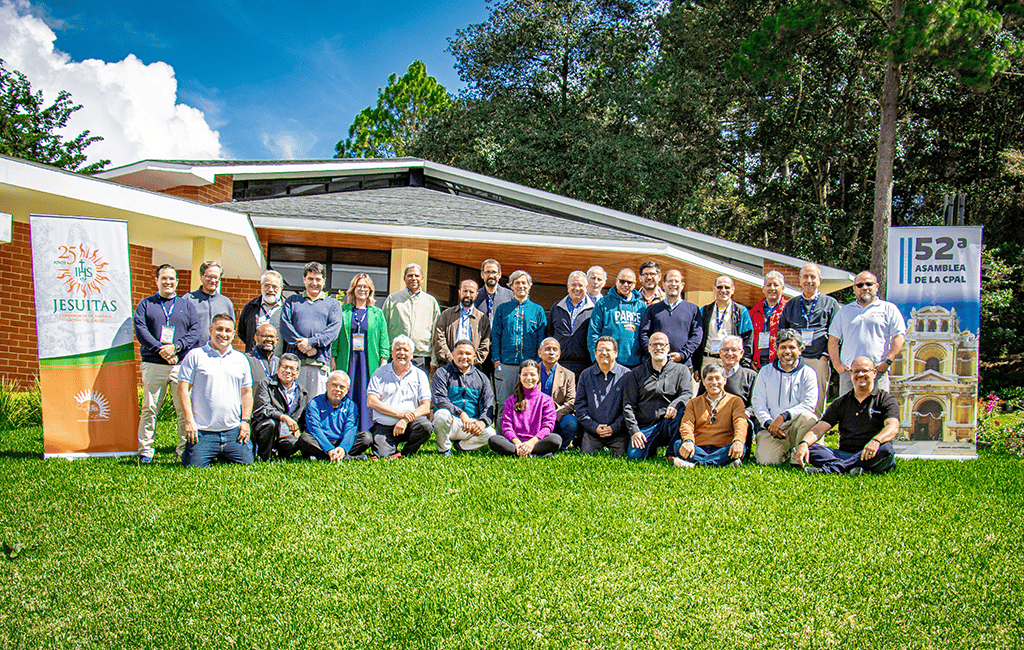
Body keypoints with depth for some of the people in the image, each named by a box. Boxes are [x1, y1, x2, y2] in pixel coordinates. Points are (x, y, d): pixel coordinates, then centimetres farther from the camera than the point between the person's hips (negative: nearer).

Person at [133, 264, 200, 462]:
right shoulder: (145, 304, 13)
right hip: (153, 364, -1)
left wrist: (176, 347, -11)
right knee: (149, 408, -2)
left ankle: (185, 449, 6)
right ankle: (145, 450, 5)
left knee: (185, 409, -2)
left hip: (181, 364, 1)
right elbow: (140, 330, 0)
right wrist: (160, 350, -13)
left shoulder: (186, 305, 17)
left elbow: (195, 331, 6)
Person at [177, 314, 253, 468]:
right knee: (196, 465, -9)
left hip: (233, 430, 3)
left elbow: (247, 392, 15)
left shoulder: (241, 359, 13)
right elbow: (183, 388, -2)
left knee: (246, 463, -2)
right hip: (203, 431, -3)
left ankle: (221, 456, 26)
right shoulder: (195, 356, 1)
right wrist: (189, 421, -10)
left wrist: (245, 420, 4)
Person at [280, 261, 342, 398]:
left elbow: (334, 328, 1)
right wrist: (302, 345, -10)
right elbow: (285, 326, 5)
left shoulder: (333, 304, 17)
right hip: (294, 359, 1)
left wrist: (312, 342, -13)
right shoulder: (292, 301, 20)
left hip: (320, 361, 0)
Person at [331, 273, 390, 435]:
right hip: (347, 360, 0)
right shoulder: (343, 311, 11)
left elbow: (384, 338, 7)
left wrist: (384, 361, -2)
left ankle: (365, 430, 3)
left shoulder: (377, 313, 11)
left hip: (370, 361, 0)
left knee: (367, 396, -2)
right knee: (346, 395, -2)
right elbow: (335, 336, 9)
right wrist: (333, 358, 2)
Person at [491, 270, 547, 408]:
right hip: (505, 365, 1)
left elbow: (542, 338, 7)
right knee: (504, 404, 0)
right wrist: (496, 360, -2)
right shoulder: (502, 309, 14)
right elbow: (495, 336, 10)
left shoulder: (538, 310, 11)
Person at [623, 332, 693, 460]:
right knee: (634, 454, -26)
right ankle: (652, 450, 9)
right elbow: (628, 405, 7)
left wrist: (675, 406, -28)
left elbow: (687, 394, -4)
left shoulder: (681, 370, 12)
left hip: (669, 423, -1)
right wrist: (634, 431, -8)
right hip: (645, 428, 1)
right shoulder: (636, 373, 12)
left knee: (682, 408, -31)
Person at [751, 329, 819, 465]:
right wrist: (769, 423, -12)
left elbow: (808, 404, -7)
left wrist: (783, 416, -21)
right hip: (771, 428, 1)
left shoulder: (808, 373, 7)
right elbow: (758, 403, 6)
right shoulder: (766, 372, 12)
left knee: (808, 417, -35)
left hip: (796, 426, -1)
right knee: (766, 460, -25)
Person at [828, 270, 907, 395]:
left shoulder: (889, 309, 11)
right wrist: (836, 364, 4)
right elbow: (833, 339, 17)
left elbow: (899, 337, 3)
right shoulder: (844, 310, 20)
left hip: (877, 371, -2)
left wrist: (887, 362, -8)